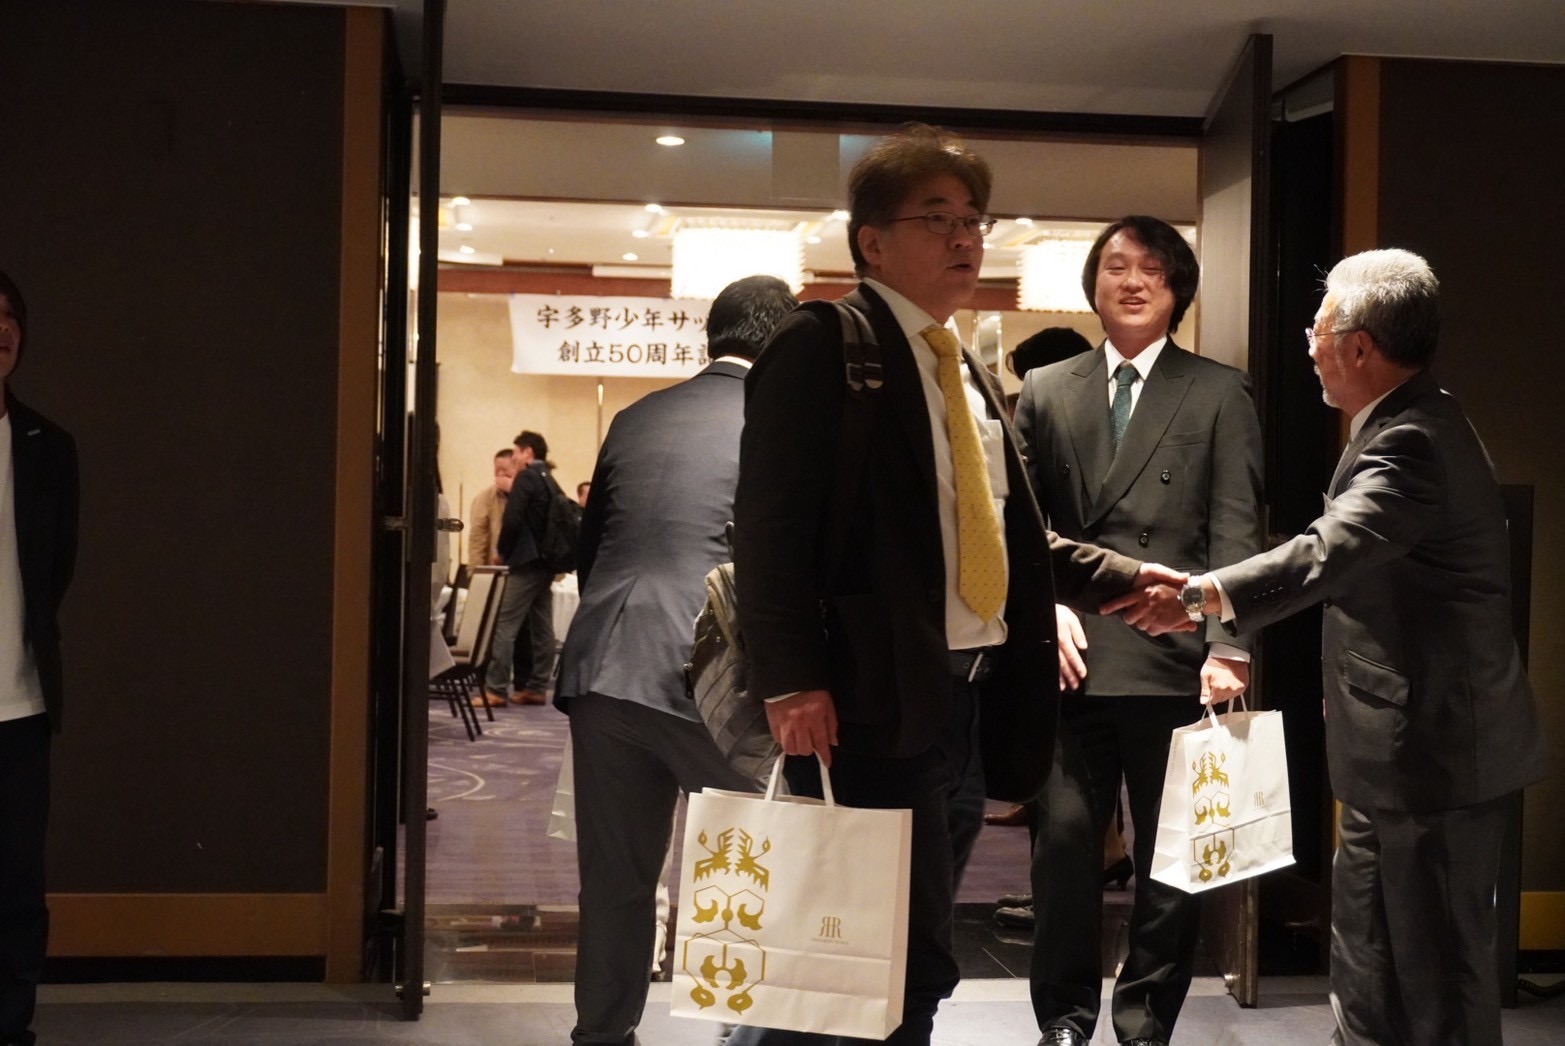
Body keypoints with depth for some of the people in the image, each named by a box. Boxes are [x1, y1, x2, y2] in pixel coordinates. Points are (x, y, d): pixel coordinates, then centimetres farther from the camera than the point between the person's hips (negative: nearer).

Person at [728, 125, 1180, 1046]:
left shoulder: (970, 373, 20)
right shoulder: (822, 347, -6)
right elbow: (770, 528, -13)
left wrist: (1128, 578, 11)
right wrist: (792, 683, -21)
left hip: (966, 701, 8)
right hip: (872, 703, -8)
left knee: (910, 963, 13)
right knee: (906, 965, -7)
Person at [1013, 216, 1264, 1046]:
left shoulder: (1219, 393, 6)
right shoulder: (1045, 391, 13)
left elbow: (1236, 528, -2)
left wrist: (1228, 644, -12)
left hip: (1173, 656, -1)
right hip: (1073, 655, 2)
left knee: (1173, 850, 6)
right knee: (1064, 840, 5)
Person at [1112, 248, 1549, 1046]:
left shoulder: (1412, 441, -22)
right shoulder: (1408, 425, 11)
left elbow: (1331, 552, -37)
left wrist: (1200, 596, -43)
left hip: (1432, 751, -11)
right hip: (1404, 747, 11)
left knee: (1438, 974, 0)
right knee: (1368, 960, 20)